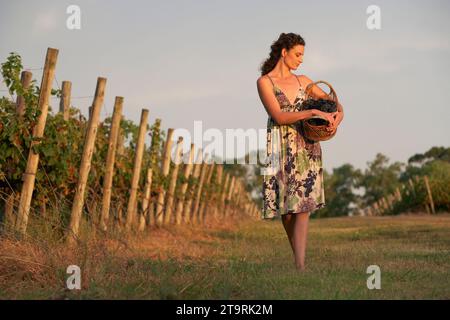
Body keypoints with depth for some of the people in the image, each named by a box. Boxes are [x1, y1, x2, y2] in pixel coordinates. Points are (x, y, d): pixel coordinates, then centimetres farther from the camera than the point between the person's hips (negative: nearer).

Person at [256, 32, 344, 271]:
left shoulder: (303, 81, 13)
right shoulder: (264, 82, -2)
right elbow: (279, 117, -13)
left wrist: (339, 113, -4)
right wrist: (314, 113, -19)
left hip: (307, 146, 3)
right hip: (282, 150, -3)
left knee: (304, 205, -9)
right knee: (286, 206, 4)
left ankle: (300, 266, -15)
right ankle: (298, 257, 21)